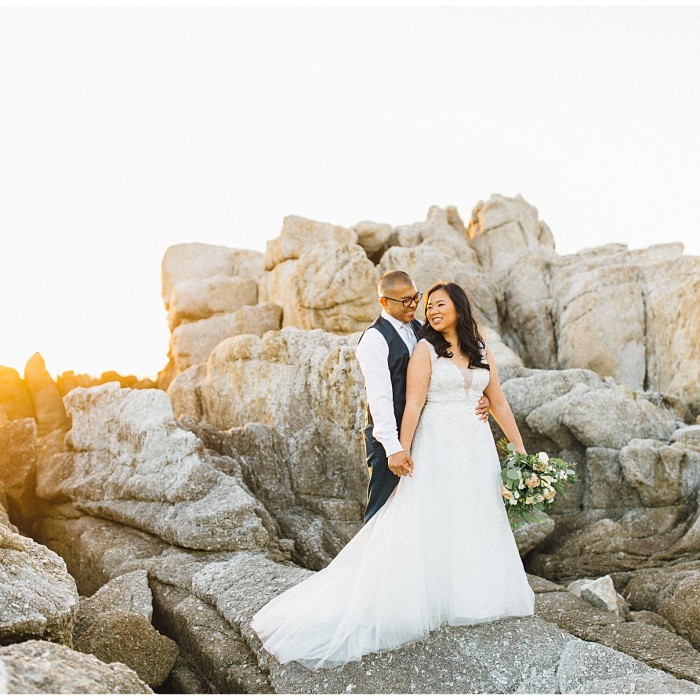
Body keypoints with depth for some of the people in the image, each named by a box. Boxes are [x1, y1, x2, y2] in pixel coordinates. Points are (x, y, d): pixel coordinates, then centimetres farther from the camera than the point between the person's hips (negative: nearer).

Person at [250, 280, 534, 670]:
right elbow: (413, 403, -9)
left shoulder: (482, 351, 11)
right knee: (429, 524, -3)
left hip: (477, 448, 5)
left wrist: (520, 448, 10)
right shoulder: (427, 349, -2)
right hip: (438, 447, -5)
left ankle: (475, 594, 23)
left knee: (479, 520, 9)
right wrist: (403, 450, -16)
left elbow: (499, 403, 13)